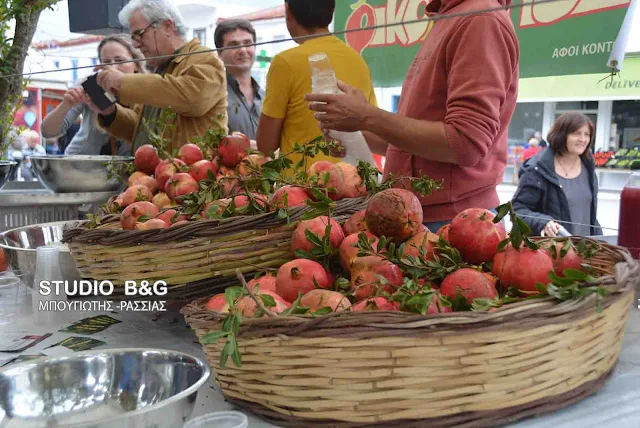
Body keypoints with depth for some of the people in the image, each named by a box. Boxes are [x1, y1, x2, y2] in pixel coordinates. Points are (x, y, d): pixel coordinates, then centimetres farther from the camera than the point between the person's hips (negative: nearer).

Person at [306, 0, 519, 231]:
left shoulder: (483, 20, -12)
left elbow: (466, 143, -21)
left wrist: (367, 117, -15)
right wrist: (355, 136, 4)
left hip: (453, 220, -8)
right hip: (419, 213, 8)